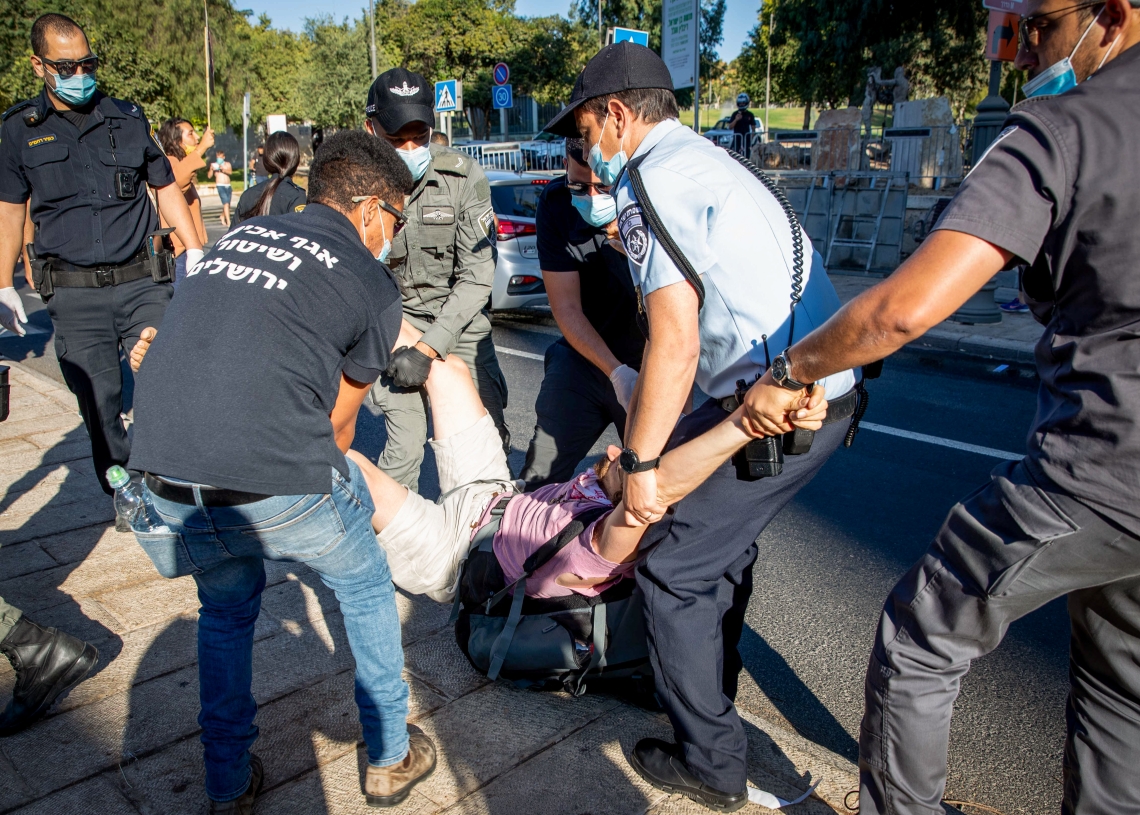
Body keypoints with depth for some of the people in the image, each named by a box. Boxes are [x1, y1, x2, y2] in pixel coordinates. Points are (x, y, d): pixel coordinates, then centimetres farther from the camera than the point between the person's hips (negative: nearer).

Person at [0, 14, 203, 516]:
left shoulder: (127, 117, 10)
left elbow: (165, 188, 17)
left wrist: (194, 251, 6)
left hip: (141, 282, 1)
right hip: (73, 295, 0)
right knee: (98, 403, 0)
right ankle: (125, 495, 17)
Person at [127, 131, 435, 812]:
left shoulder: (244, 234, 20)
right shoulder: (374, 285, 6)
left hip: (167, 483, 5)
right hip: (278, 486, -5)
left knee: (226, 611, 31)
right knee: (366, 589, 24)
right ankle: (391, 757, 37)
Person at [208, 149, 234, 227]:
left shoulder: (227, 164, 11)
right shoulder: (214, 165, 6)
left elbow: (230, 172, -9)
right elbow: (209, 176, 2)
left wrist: (224, 170, -26)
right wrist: (212, 169, -14)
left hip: (228, 186, 4)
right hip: (220, 186, -4)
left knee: (227, 204, 13)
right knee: (226, 203, -18)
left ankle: (222, 218, 39)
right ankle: (228, 222, -23)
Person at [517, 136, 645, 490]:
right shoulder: (556, 203, -10)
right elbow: (566, 308, -10)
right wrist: (617, 372, -22)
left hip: (654, 367, -2)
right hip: (583, 359, 2)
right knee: (537, 480, 5)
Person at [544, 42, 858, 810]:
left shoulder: (651, 177, -9)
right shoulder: (710, 161, 22)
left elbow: (675, 343, -20)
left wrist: (641, 464, -10)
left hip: (770, 406, -10)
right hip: (827, 391, 10)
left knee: (675, 568, 3)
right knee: (722, 544, 25)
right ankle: (708, 694, 44)